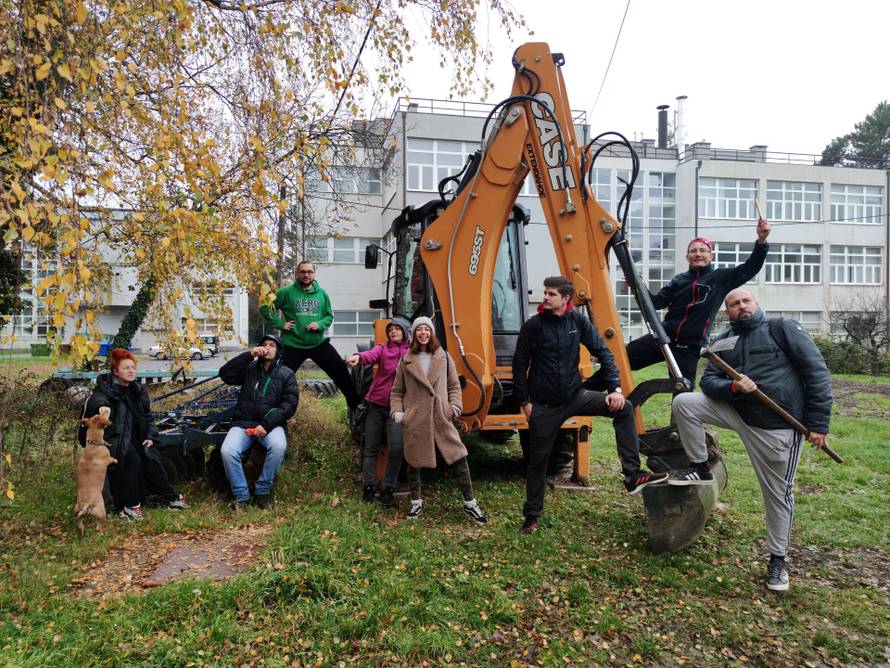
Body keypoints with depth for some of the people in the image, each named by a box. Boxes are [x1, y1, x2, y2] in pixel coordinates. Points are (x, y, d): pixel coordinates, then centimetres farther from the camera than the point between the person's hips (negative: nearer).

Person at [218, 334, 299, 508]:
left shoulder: (286, 374, 8)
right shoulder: (249, 368, 13)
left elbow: (289, 404, -3)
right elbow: (225, 374, -2)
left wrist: (267, 424, -15)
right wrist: (249, 355, -10)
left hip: (271, 423, -1)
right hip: (243, 422, 1)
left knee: (279, 446, -33)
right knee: (227, 451, -27)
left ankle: (262, 491, -11)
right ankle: (241, 496, -8)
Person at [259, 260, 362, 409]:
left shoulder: (322, 293, 3)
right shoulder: (287, 292, -6)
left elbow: (329, 316, 11)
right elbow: (265, 307, -2)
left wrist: (320, 324, -9)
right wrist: (280, 324, -9)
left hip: (319, 343, 2)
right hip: (293, 345, -2)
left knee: (341, 370, 0)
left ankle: (355, 403, 14)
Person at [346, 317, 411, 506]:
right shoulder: (383, 348, 5)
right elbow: (371, 355, -17)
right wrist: (358, 357, -38)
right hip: (376, 405, 2)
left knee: (397, 448, -11)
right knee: (371, 447, 7)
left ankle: (387, 489, 6)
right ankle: (368, 487, 18)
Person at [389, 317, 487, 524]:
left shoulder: (444, 358, 7)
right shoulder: (406, 361, 5)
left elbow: (454, 386, 11)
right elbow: (396, 391, 11)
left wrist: (454, 406, -3)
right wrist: (397, 411, -2)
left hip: (441, 418, 0)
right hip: (414, 421, 0)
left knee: (459, 456, -3)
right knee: (414, 461, 9)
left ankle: (470, 504, 10)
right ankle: (416, 502, 30)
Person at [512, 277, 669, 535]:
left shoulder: (578, 321, -3)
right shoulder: (533, 325, -10)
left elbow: (603, 353, -1)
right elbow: (520, 365, -4)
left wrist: (615, 388, -9)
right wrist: (524, 401, -6)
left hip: (575, 396, 3)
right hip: (544, 406, -2)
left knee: (623, 408, -14)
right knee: (538, 459, 4)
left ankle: (632, 476, -9)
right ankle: (531, 515, 22)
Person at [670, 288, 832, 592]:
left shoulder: (783, 329, -4)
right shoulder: (724, 342, 8)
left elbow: (817, 372, -7)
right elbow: (708, 381, 3)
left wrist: (818, 423, -11)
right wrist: (733, 387, -20)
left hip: (779, 426, -4)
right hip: (738, 412, 4)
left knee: (779, 494, 6)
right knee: (683, 402, -12)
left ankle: (777, 559, 26)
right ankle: (699, 468, 4)